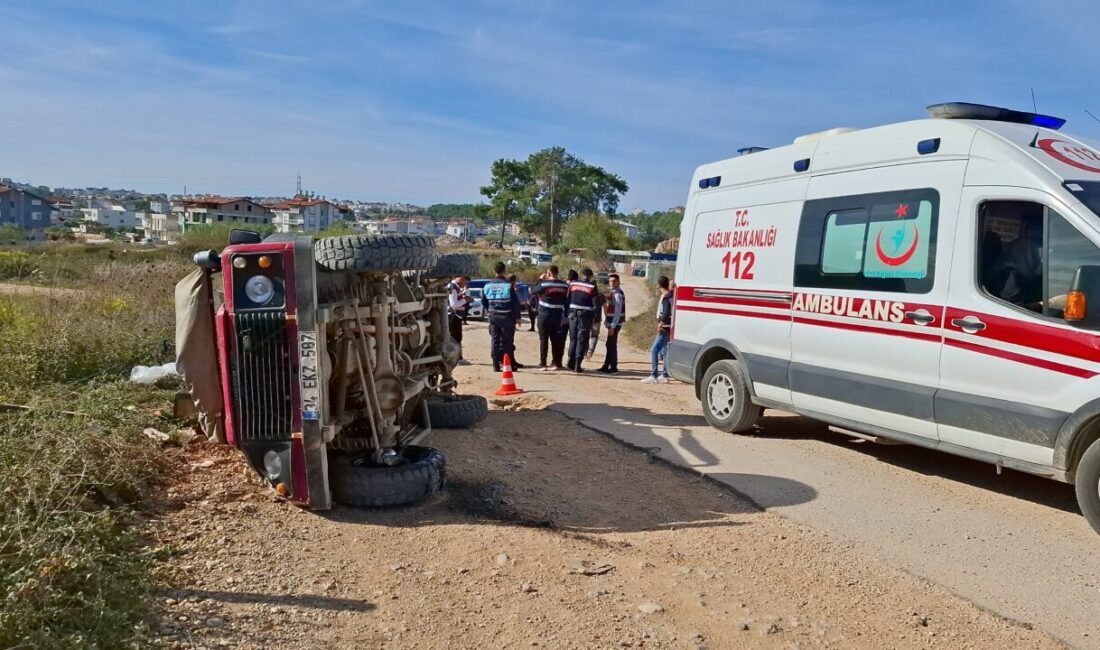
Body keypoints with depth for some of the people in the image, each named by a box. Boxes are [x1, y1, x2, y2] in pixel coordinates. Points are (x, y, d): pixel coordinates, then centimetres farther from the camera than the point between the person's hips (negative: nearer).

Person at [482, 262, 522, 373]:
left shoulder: (488, 285, 3)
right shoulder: (508, 285, -10)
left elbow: (483, 301, 11)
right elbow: (516, 302, -9)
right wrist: (517, 316, -1)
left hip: (492, 316, 4)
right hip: (506, 317, -4)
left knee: (494, 340, 8)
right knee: (507, 340, 4)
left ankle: (496, 364, 7)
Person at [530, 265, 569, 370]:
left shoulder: (544, 283, -13)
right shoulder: (564, 285, 1)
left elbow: (533, 291, 0)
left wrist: (540, 279, 7)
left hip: (544, 315, -4)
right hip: (558, 316, 4)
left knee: (543, 340, 2)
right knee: (556, 340, 11)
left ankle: (543, 363, 1)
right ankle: (556, 363, 12)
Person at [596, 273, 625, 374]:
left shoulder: (618, 294, -16)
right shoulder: (613, 292, 13)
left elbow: (617, 311, -21)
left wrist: (613, 326, -22)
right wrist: (606, 320, 17)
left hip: (615, 323, -10)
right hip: (611, 322, 10)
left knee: (612, 345, -4)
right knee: (609, 345, 15)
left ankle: (613, 367, 3)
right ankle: (606, 366, 23)